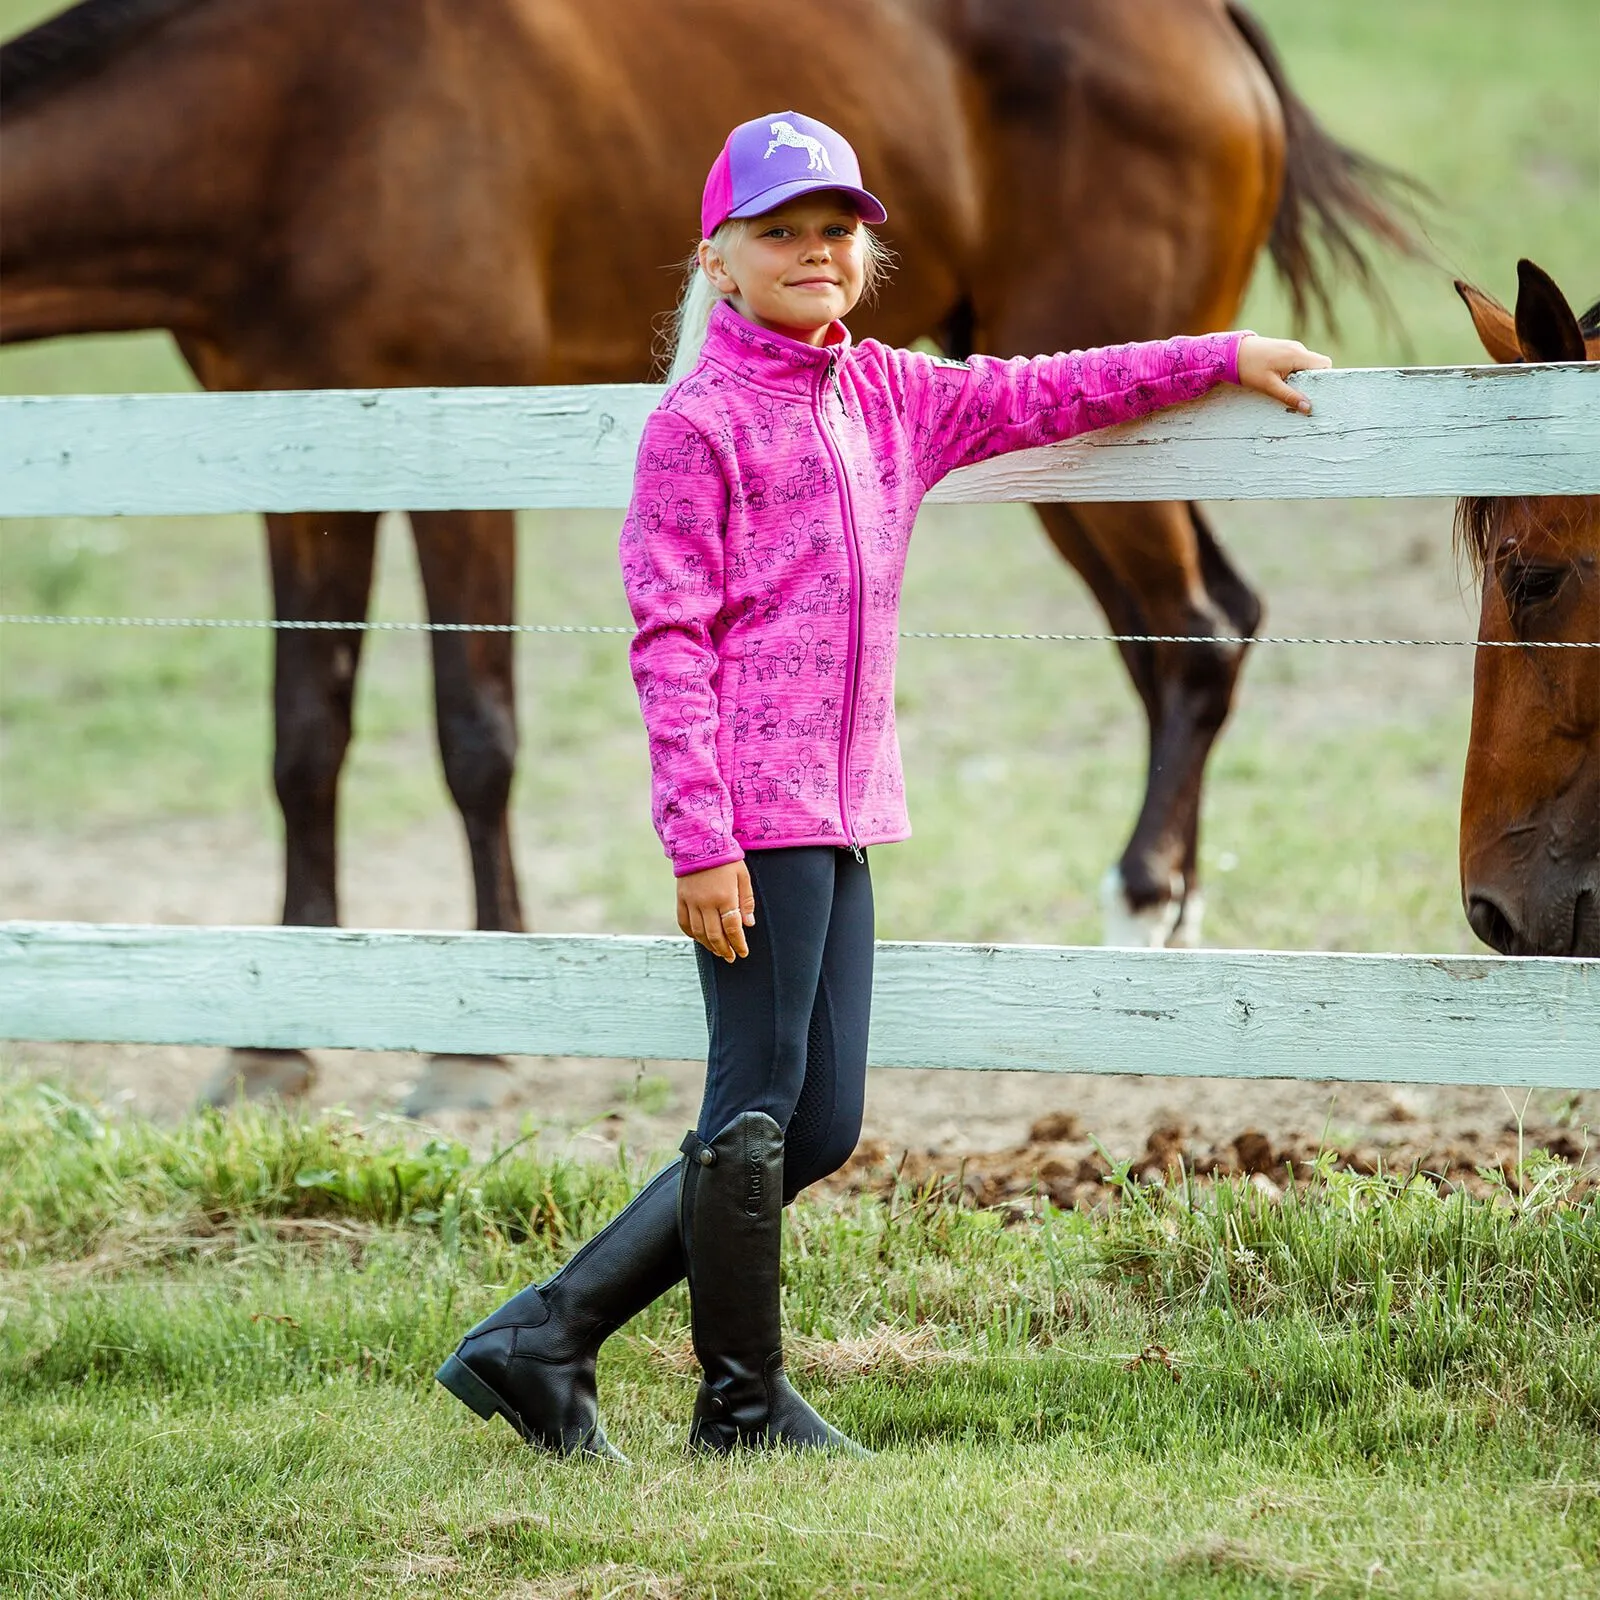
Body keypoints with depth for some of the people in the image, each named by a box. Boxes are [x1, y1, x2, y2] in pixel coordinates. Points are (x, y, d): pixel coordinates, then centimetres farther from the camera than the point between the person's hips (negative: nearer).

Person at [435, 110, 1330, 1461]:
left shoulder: (888, 399, 15)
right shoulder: (699, 423, -7)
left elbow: (1042, 395, 27)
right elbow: (670, 639, -11)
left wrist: (1224, 358, 26)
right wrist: (698, 840, -17)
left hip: (845, 807, 8)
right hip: (753, 814, -8)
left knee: (822, 1126, 8)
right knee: (759, 1109, -2)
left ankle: (542, 1340, 13)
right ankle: (742, 1402, 12)